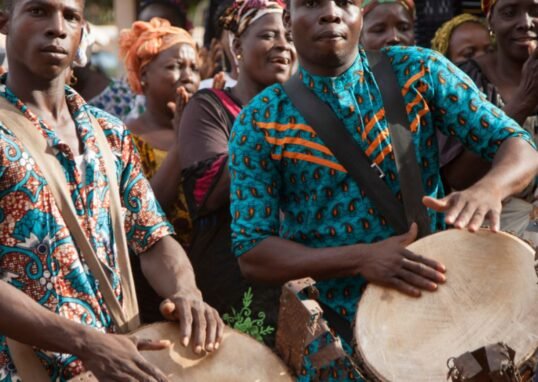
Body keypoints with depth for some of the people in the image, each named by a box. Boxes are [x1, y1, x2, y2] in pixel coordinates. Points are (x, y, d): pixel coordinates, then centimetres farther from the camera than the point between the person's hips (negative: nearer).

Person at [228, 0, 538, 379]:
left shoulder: (419, 71, -3)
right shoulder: (260, 122, -6)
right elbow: (251, 253, -9)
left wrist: (488, 189, -29)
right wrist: (360, 257, -23)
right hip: (332, 328, -1)